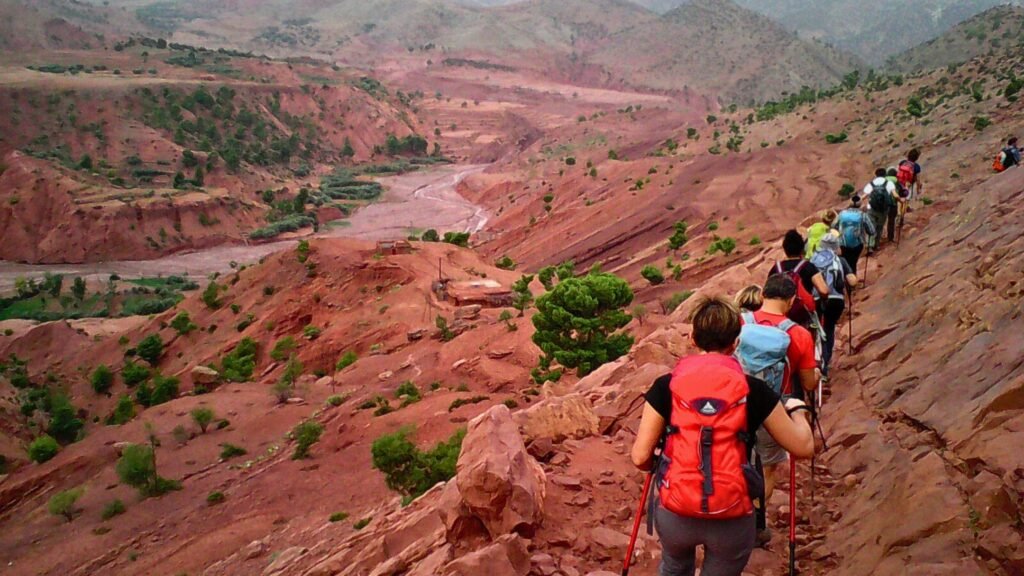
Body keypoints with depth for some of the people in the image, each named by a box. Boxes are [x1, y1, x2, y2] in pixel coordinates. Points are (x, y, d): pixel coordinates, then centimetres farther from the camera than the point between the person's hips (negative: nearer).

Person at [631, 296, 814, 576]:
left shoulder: (667, 385, -4)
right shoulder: (753, 390, -4)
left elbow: (640, 457, -5)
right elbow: (804, 447, 2)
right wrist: (797, 409, 22)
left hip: (675, 514, 1)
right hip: (732, 519, -1)